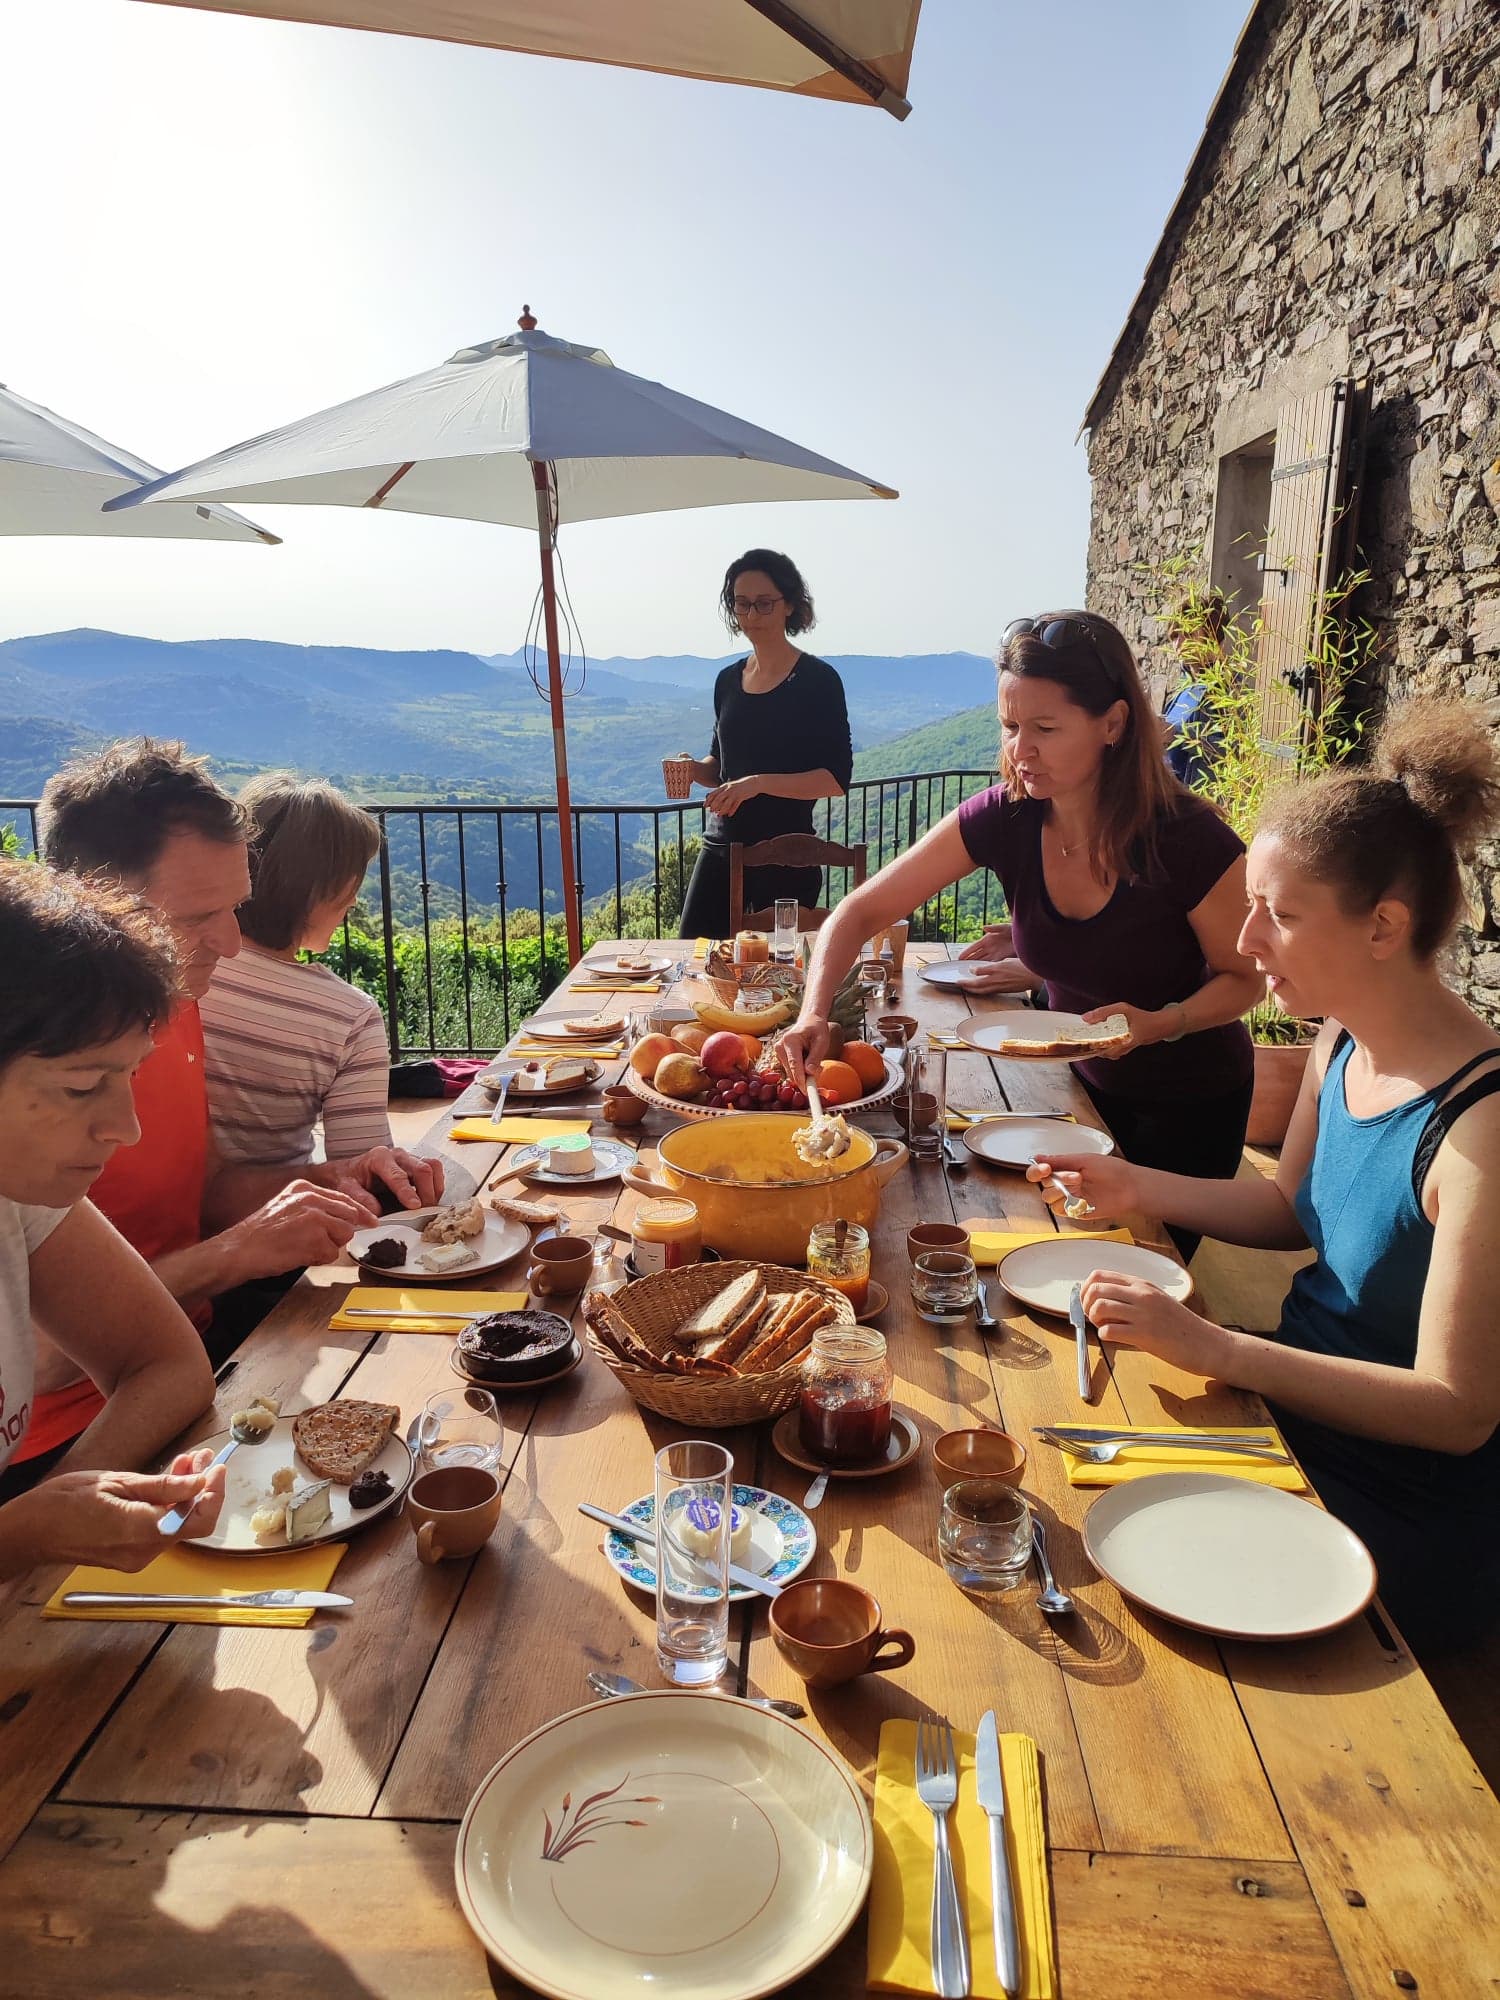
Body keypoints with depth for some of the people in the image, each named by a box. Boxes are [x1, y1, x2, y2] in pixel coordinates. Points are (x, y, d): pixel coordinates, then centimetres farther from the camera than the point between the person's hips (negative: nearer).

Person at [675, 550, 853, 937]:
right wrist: (694, 769, 0)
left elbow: (837, 779, -11)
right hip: (722, 847, 5)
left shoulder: (817, 679, -5)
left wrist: (760, 783, -21)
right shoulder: (729, 680, 12)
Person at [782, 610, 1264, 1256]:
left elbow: (1244, 977, -13)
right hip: (1082, 1082, 3)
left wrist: (1159, 1023, -31)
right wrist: (813, 1014, -30)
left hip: (1192, 1102, -3)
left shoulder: (1189, 840, -28)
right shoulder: (1003, 819, -19)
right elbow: (861, 912, -15)